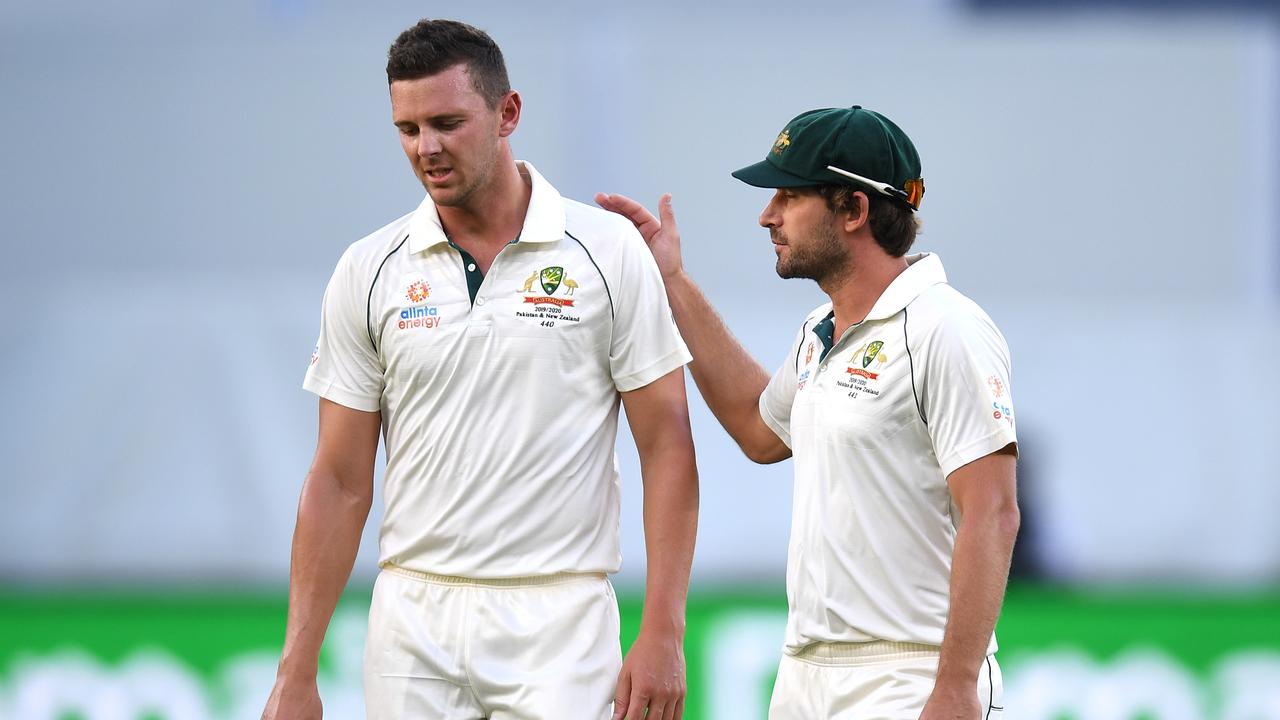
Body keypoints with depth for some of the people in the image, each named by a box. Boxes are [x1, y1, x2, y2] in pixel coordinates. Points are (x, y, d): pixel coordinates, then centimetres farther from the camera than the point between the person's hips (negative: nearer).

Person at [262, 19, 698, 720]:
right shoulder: (368, 273, 5)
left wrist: (662, 635, -9)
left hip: (557, 623, -2)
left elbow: (667, 450, 0)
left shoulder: (609, 251, -1)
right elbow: (340, 483, 7)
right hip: (412, 625, 2)